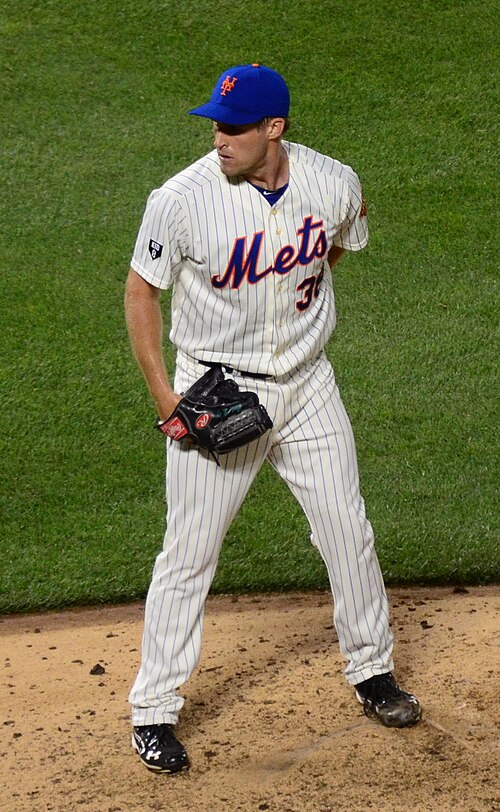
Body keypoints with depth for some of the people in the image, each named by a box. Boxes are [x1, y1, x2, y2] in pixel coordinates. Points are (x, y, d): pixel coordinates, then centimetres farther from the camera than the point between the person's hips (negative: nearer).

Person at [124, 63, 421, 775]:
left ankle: (371, 671, 33)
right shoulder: (182, 200, -19)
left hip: (307, 387, 3)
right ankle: (154, 712, 12)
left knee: (349, 534, 11)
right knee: (188, 555, 0)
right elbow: (142, 290, -7)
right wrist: (164, 397, -11)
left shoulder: (335, 184, -10)